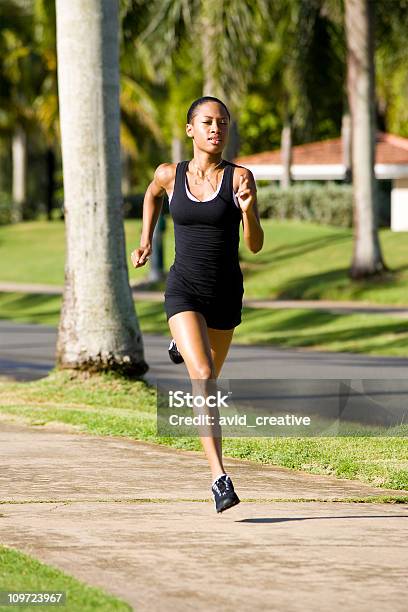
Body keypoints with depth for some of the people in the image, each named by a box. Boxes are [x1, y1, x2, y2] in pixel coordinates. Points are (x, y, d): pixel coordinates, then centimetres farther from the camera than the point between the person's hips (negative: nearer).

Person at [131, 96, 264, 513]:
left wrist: (248, 209, -26)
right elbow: (152, 195, 24)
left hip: (226, 292, 2)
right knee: (203, 378, -22)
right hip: (184, 290, -2)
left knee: (207, 377, 21)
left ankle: (185, 346, 60)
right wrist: (146, 239, 21)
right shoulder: (170, 175, -2)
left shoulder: (239, 177, -6)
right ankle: (219, 478, -24)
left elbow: (255, 245, -10)